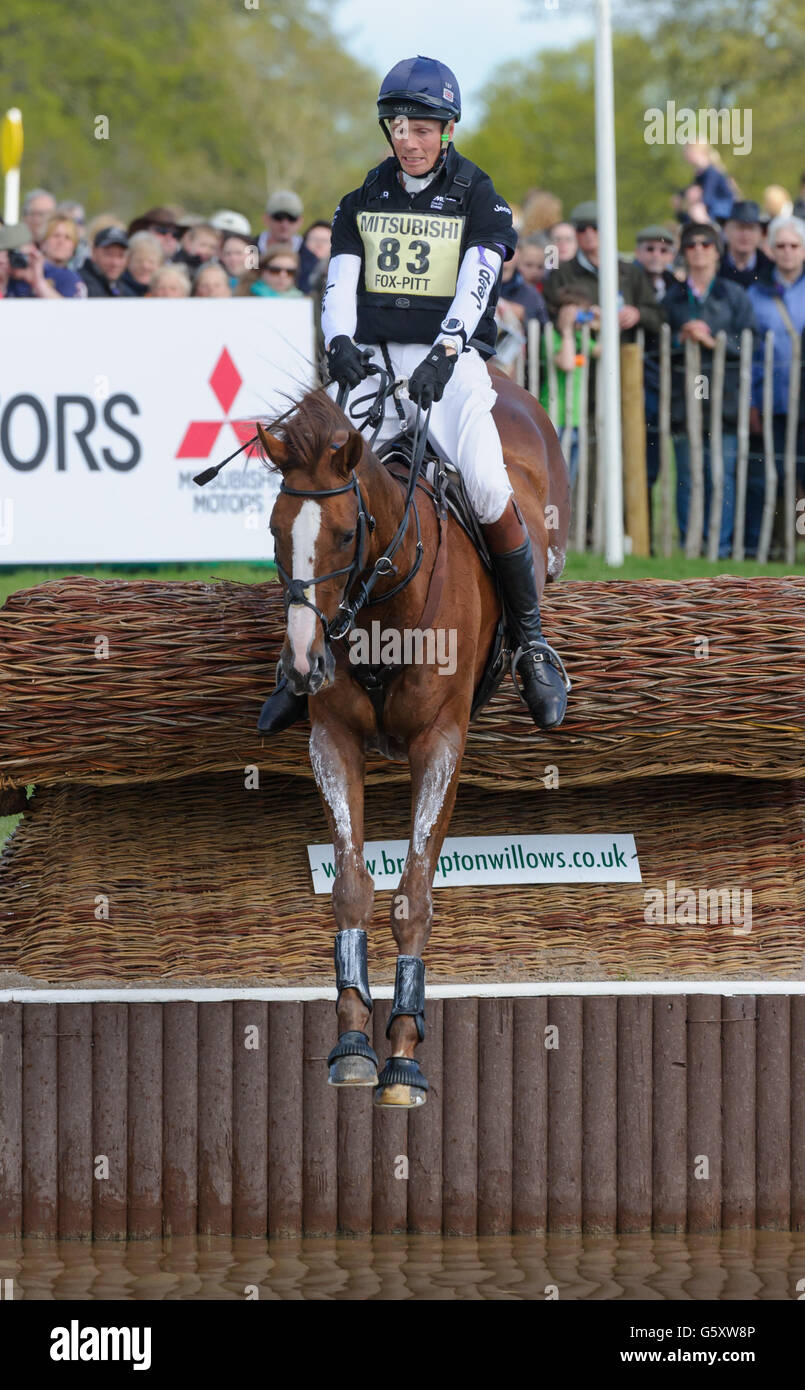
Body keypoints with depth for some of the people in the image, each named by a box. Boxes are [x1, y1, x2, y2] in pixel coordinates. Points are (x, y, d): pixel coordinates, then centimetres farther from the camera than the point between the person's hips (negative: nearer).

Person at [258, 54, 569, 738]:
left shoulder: (477, 197, 4)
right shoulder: (364, 201, 15)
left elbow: (475, 284, -9)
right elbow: (341, 281, 6)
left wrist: (444, 353, -26)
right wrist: (340, 344, -16)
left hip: (451, 360, -3)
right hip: (372, 360, 3)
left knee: (487, 484, -27)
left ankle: (532, 640, -12)